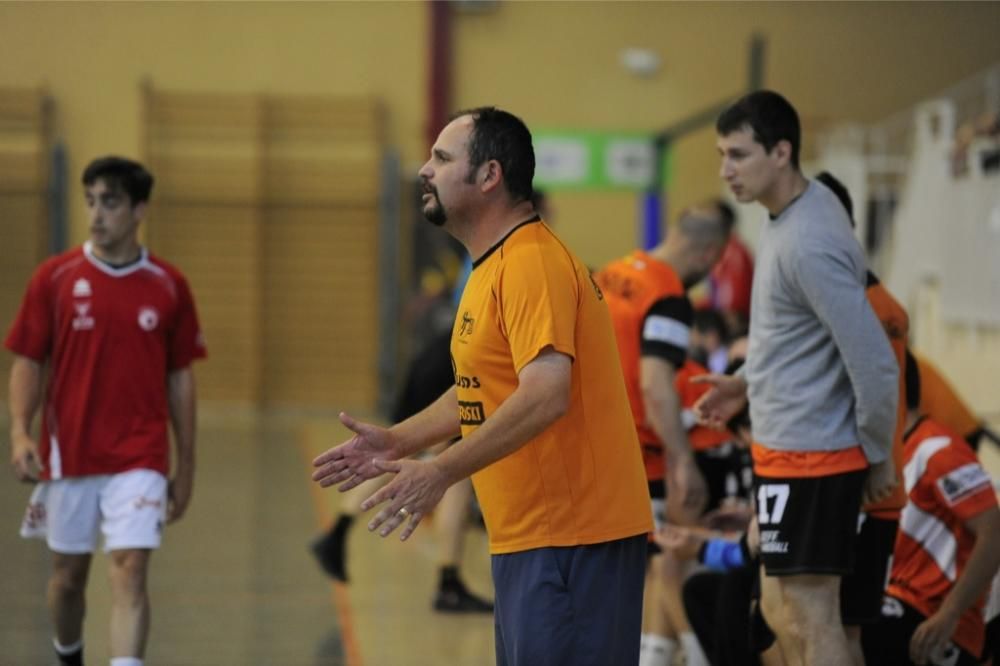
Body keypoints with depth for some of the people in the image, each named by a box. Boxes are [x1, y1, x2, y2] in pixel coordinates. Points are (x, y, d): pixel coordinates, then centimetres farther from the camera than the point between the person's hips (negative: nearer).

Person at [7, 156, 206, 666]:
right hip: (67, 455, 1)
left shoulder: (168, 286, 1)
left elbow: (180, 378, 7)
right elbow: (27, 363, 2)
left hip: (139, 458, -1)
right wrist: (20, 433, -13)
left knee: (130, 572, -14)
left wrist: (186, 464, 7)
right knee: (69, 574, 13)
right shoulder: (55, 278, -1)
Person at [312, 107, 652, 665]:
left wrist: (442, 472, -28)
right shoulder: (494, 268, 16)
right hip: (527, 537, 11)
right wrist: (396, 441, 14)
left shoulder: (532, 263, -18)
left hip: (569, 540, -11)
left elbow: (545, 394, -27)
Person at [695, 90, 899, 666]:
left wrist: (879, 456, -12)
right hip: (786, 450, 10)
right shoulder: (789, 215, 7)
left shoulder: (809, 245, -23)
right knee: (783, 610, 17)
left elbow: (875, 363, -23)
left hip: (809, 457, -10)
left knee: (812, 617, -3)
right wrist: (748, 381, 14)